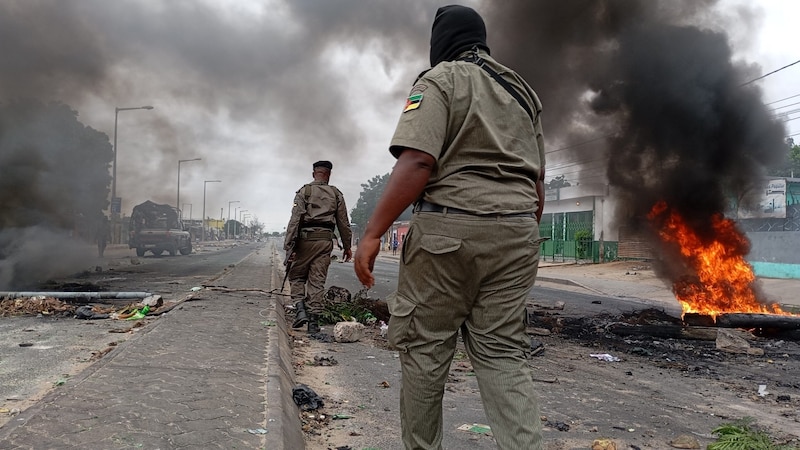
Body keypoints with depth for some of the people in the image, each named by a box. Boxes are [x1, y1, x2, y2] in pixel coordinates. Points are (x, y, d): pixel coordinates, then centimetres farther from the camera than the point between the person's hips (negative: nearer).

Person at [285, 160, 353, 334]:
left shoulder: (304, 191, 2)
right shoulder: (336, 194, 10)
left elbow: (295, 220, -7)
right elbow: (343, 223, 11)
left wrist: (289, 246, -9)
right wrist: (347, 246, 19)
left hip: (305, 239, -2)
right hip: (325, 240, 2)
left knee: (296, 275, 13)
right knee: (317, 281, 5)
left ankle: (300, 309, -5)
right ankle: (314, 320, 3)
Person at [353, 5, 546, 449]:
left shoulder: (440, 80, -1)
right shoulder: (523, 91, 19)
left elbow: (417, 163, -16)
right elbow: (537, 182, 19)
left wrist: (372, 233, -17)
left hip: (448, 228, -6)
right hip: (515, 232, 6)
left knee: (424, 348, 5)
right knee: (502, 352, 7)